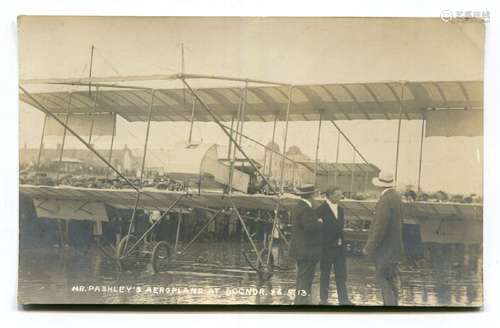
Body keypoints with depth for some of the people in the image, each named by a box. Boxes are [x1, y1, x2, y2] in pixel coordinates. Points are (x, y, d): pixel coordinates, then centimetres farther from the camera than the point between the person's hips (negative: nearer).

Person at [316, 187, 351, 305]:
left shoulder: (340, 210, 11)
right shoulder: (321, 209, -9)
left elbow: (340, 227, 14)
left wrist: (341, 241, 6)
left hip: (339, 247, 6)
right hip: (327, 247, -6)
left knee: (341, 274, 5)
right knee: (325, 273, 5)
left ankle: (343, 300, 8)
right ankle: (323, 299, 15)